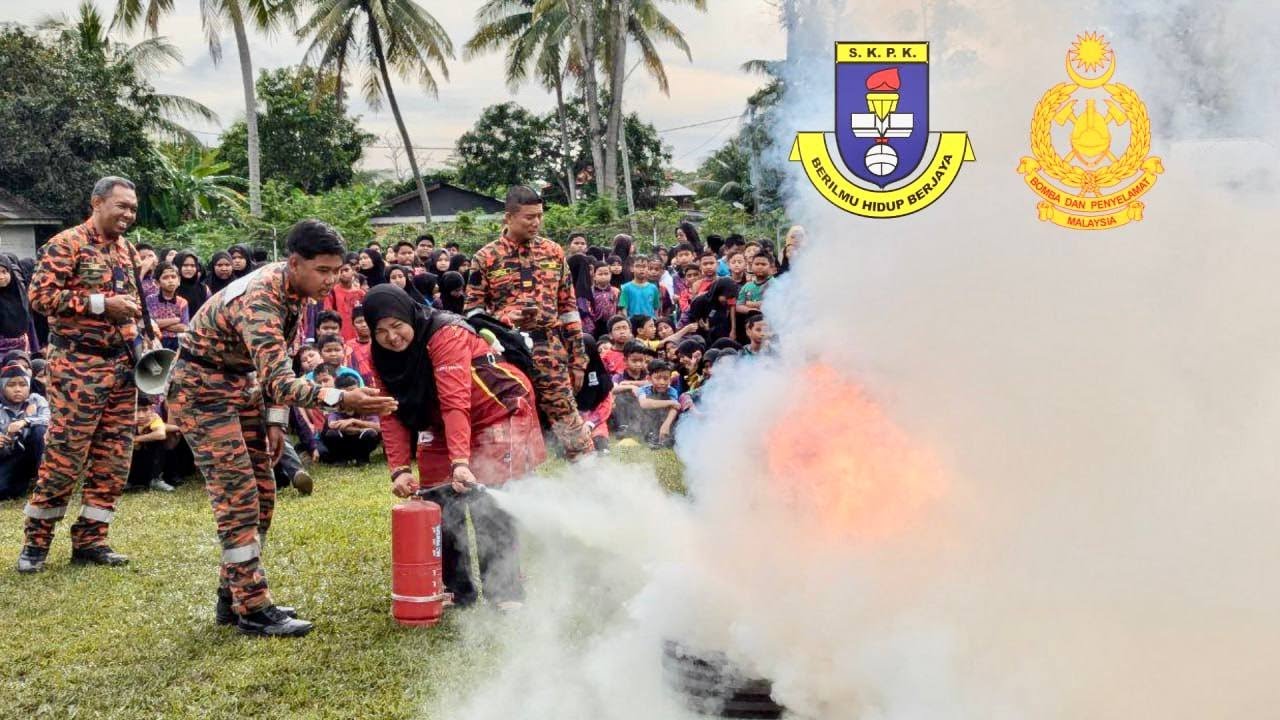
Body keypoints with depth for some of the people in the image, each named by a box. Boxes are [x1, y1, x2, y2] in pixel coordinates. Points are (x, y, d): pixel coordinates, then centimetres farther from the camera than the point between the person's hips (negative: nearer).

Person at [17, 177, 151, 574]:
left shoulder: (128, 250, 14)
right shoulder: (66, 244, -8)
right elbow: (40, 296, -16)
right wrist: (101, 304, -19)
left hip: (122, 364, 7)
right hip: (78, 364, -7)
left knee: (113, 458, 6)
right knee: (64, 455, -5)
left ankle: (90, 539, 15)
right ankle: (36, 540, 9)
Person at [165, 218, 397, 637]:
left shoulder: (295, 289, -3)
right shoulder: (258, 301, -32)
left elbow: (278, 365, 9)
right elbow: (277, 380, -42)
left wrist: (275, 419, 4)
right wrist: (340, 399, -53)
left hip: (241, 383, 9)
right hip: (201, 390, -9)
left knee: (262, 493, 8)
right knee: (237, 498, -11)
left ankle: (233, 596, 18)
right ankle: (253, 610, -4)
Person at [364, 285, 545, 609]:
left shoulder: (446, 334, -27)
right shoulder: (381, 356, -5)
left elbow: (456, 402, -35)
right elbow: (392, 415, -6)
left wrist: (460, 461, -43)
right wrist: (399, 469, -17)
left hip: (497, 412, -7)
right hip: (442, 426, 7)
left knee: (487, 503, -16)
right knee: (441, 501, 0)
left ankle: (505, 593, -7)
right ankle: (456, 589, 13)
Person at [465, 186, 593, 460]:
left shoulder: (553, 252, 9)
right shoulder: (486, 258, 2)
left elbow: (568, 306, 10)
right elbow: (472, 309, 2)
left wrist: (577, 357, 7)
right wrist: (503, 318, -16)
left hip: (551, 350, 1)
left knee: (568, 420, 1)